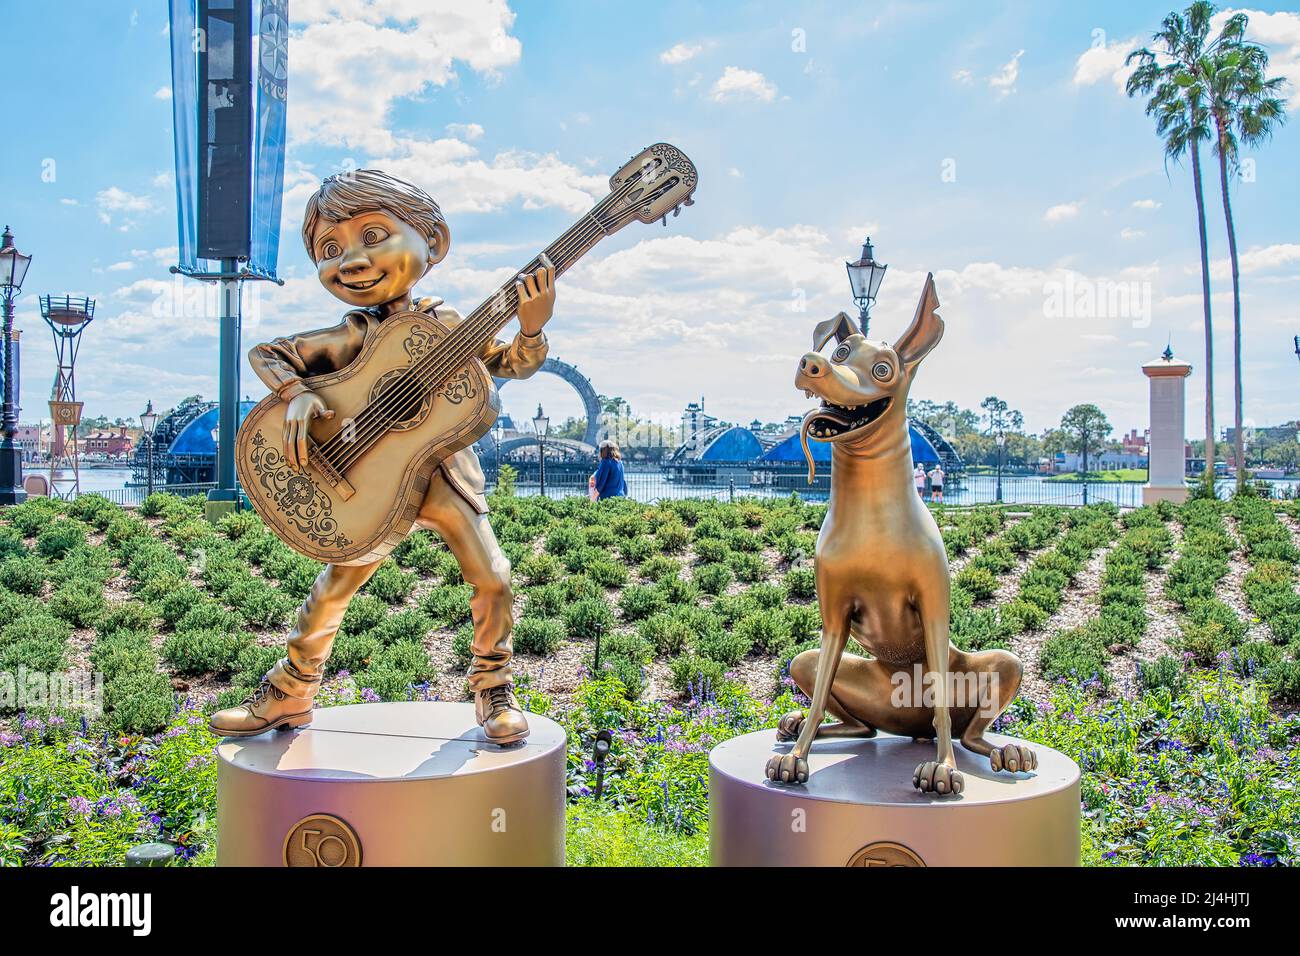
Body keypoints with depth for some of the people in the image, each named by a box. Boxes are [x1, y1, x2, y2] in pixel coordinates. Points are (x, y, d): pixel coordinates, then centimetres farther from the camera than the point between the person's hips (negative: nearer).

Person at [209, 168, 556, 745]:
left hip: (446, 474, 1)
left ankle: (492, 690, 15)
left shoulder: (447, 323, -1)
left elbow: (512, 365, 0)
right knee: (332, 589, 8)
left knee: (493, 581, -8)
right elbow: (265, 353, -7)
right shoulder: (356, 335, -6)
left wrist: (531, 330, -19)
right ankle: (288, 697, 28)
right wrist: (295, 395, -26)